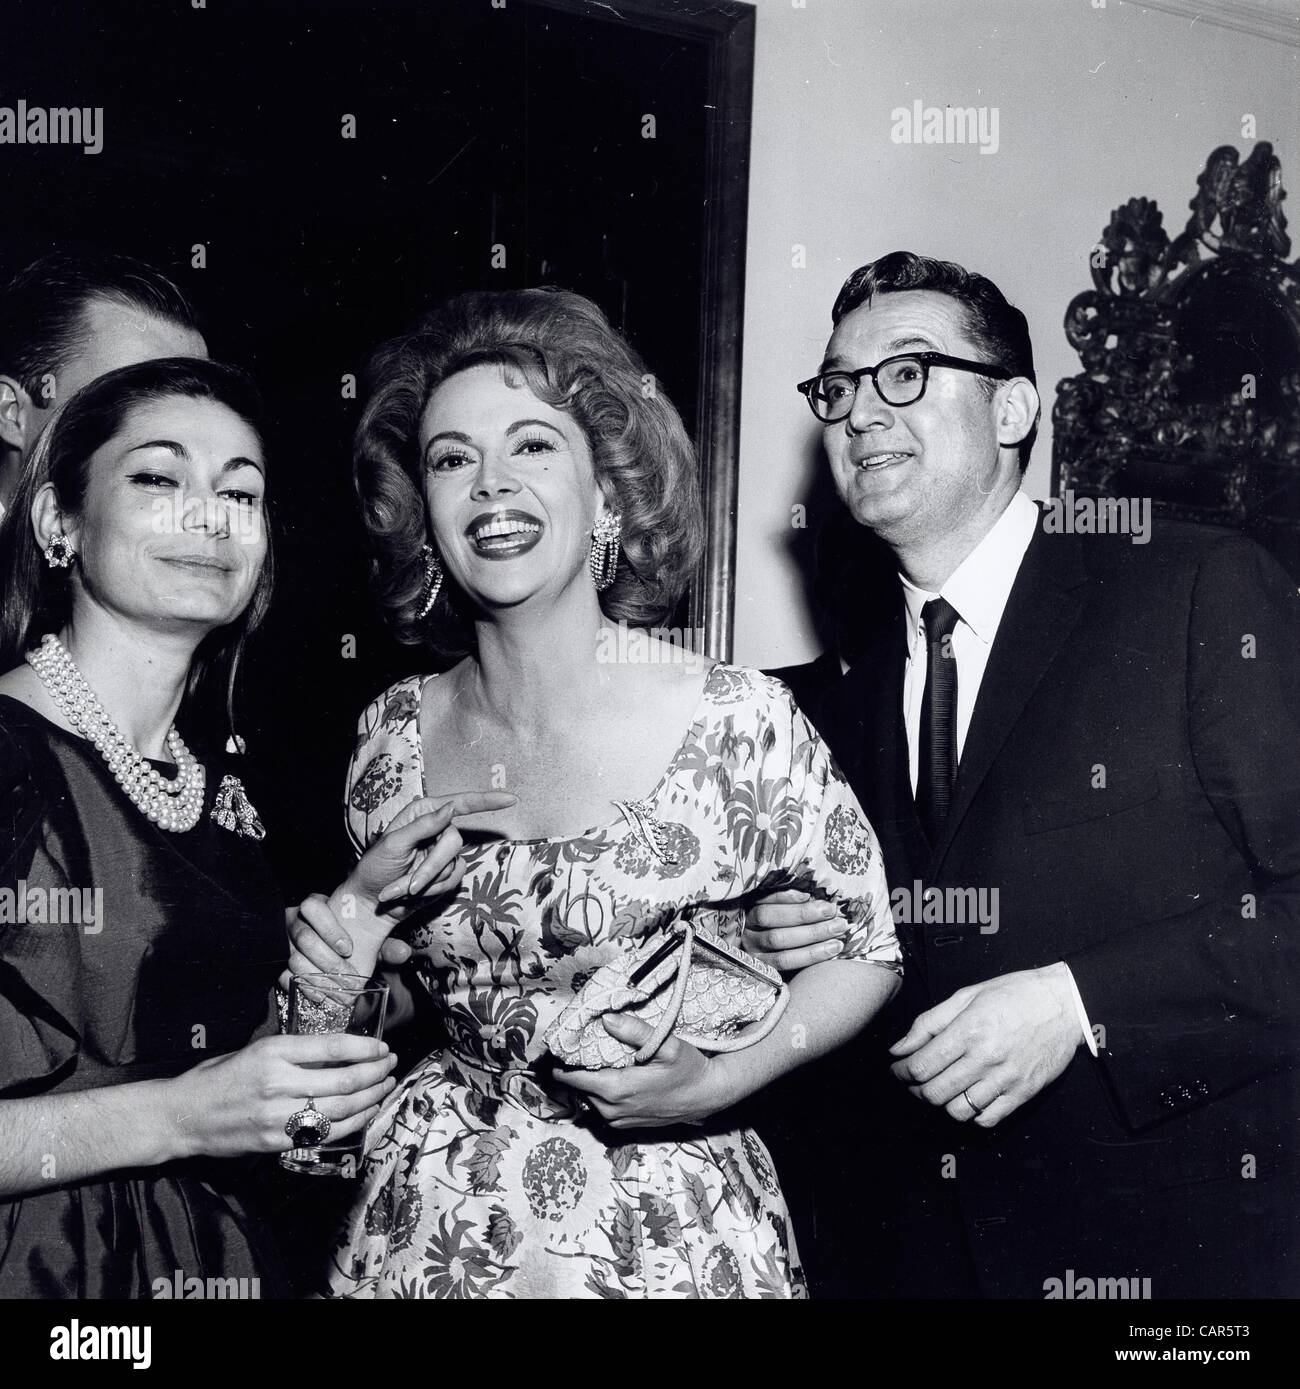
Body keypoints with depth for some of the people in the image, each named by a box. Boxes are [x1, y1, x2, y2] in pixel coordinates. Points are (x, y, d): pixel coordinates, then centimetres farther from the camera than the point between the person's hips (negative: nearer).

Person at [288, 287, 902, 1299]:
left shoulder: (739, 722, -17)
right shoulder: (396, 737, -6)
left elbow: (865, 950, -6)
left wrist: (718, 1082, -18)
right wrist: (343, 975, -11)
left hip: (668, 1236, -3)